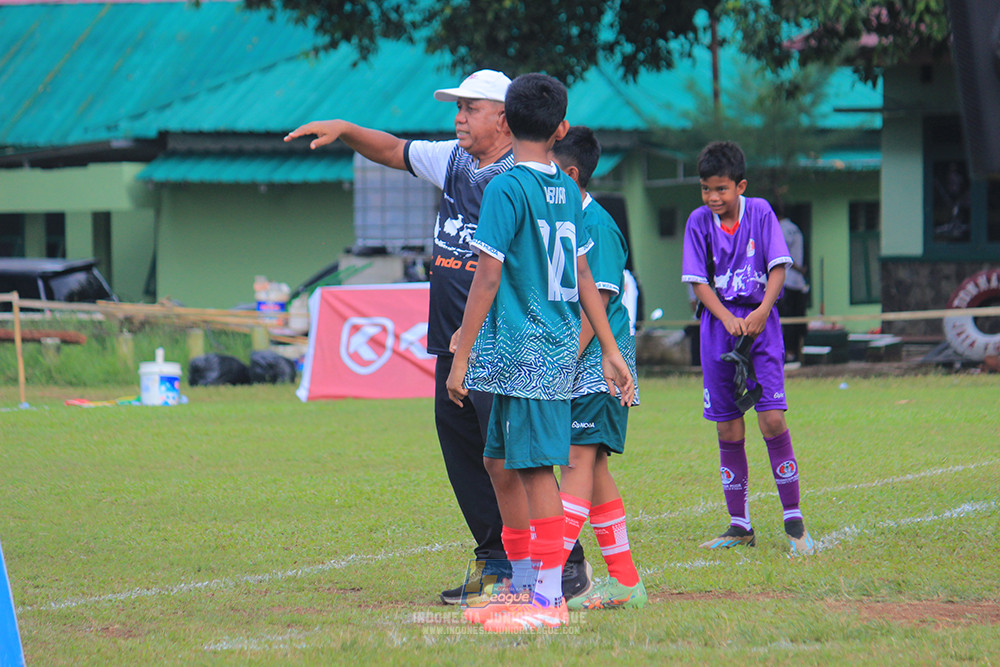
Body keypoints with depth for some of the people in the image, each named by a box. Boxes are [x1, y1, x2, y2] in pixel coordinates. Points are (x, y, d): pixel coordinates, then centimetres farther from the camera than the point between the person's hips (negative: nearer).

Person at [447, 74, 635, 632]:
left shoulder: (506, 189, -11)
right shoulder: (568, 190, 11)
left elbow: (488, 278, -14)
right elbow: (582, 277, 16)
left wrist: (461, 356, -10)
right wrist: (610, 350, 21)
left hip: (522, 350, -8)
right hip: (559, 347, 8)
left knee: (536, 468, -6)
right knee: (502, 462, 16)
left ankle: (550, 600, -6)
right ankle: (523, 587, 21)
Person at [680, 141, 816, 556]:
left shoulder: (760, 213, -1)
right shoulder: (699, 222, 1)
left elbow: (778, 267, -4)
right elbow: (698, 281, -2)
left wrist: (762, 310, -20)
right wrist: (727, 319, -17)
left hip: (760, 324, -2)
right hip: (719, 325, 2)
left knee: (772, 419, -13)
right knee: (728, 430, 3)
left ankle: (793, 520, -5)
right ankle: (739, 526, 12)